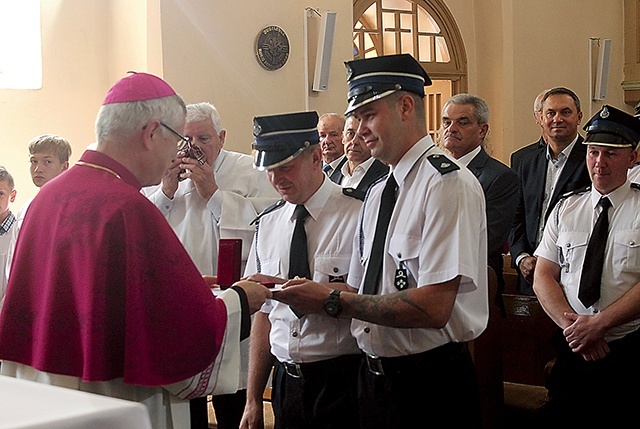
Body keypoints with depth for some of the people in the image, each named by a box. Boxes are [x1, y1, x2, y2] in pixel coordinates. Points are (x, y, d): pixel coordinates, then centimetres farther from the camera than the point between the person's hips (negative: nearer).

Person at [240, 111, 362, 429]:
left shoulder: (359, 215, -9)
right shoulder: (268, 223, 9)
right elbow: (264, 312, 10)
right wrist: (253, 400, 9)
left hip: (342, 381, -5)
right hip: (286, 382, 5)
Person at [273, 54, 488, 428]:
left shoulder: (447, 183, -15)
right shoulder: (377, 193, 12)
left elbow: (434, 307, -24)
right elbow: (361, 292, 12)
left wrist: (332, 301, -20)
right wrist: (308, 294, -7)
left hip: (430, 384, -7)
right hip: (373, 379, 7)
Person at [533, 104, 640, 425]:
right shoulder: (565, 209, 10)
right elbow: (543, 277, 4)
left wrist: (598, 323, -19)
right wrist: (571, 324, -11)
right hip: (572, 348, 3)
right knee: (562, 419, 5)